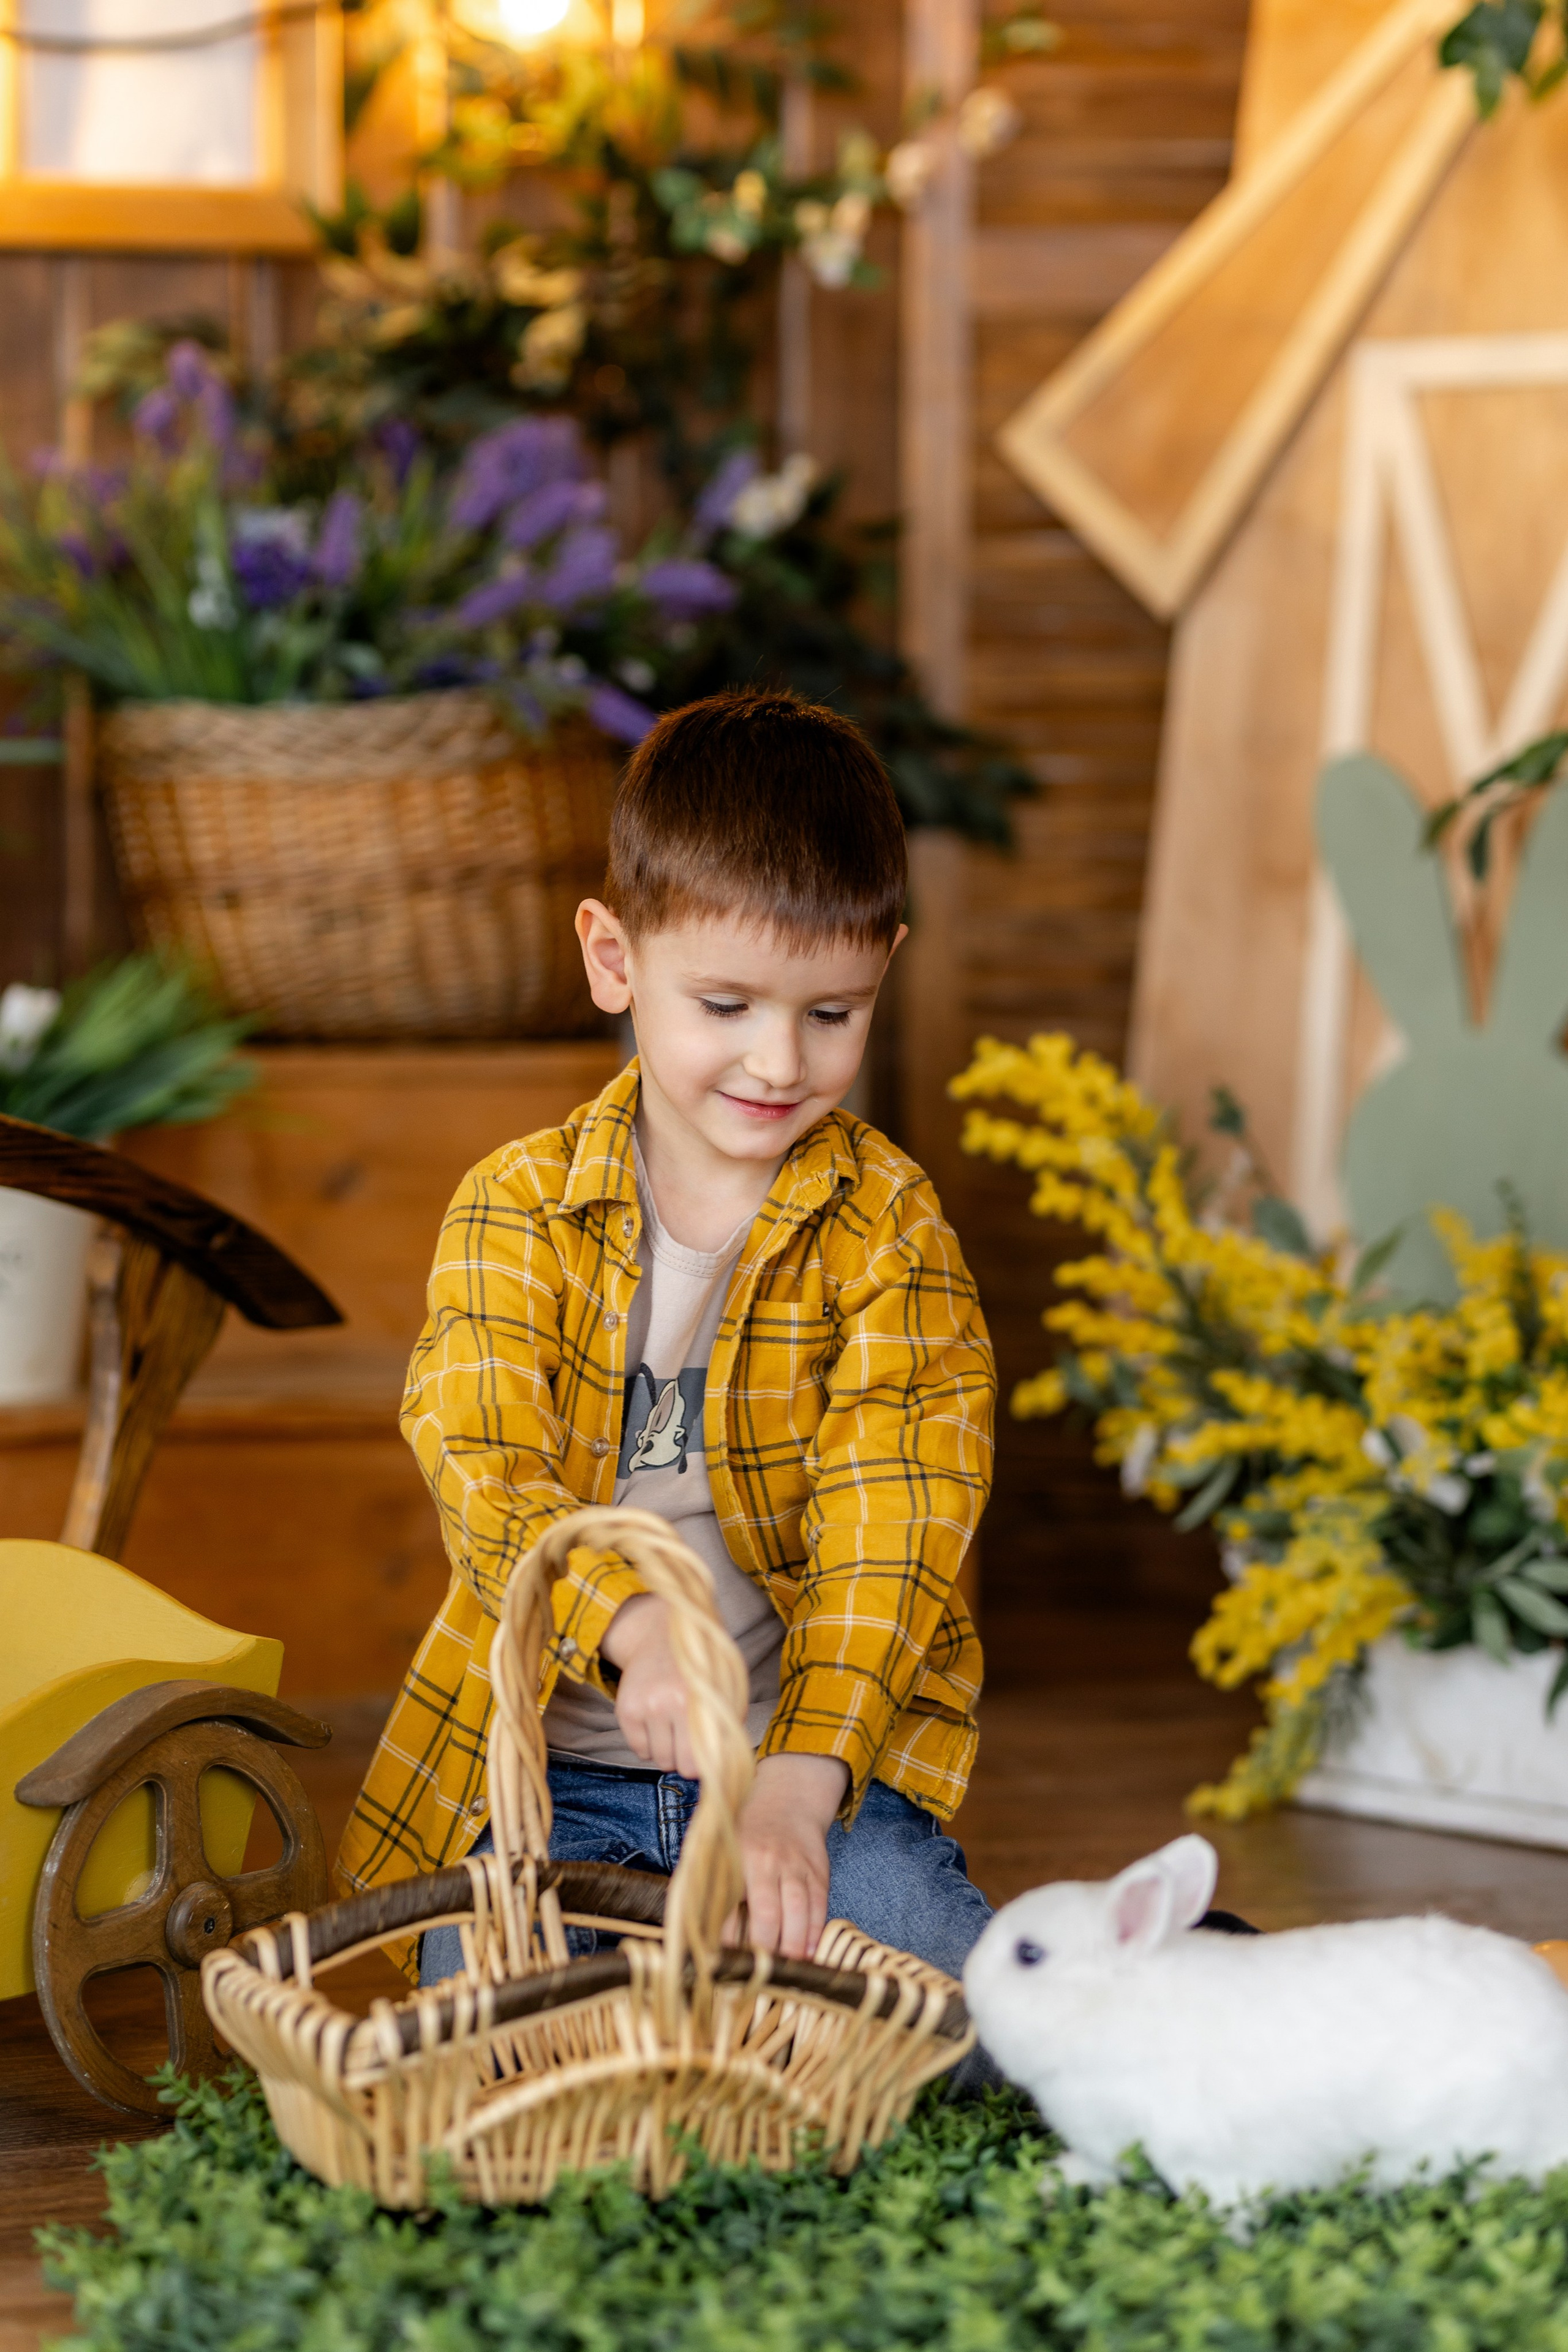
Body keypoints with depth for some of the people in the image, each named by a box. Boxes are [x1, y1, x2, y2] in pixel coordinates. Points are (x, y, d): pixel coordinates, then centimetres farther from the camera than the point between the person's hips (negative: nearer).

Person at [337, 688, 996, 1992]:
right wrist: (633, 1625, -38)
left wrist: (799, 1781, -31)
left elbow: (885, 1533, -14)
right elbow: (489, 1478, -15)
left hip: (825, 1756, -1)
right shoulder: (516, 1210, 0)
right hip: (554, 1772, 1)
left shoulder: (886, 1226, -3)